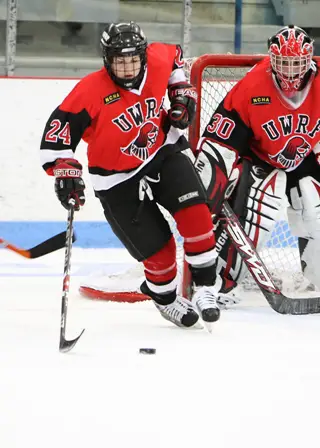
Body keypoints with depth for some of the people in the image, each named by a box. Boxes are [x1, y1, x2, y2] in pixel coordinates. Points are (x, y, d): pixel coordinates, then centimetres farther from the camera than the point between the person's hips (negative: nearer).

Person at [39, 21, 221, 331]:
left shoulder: (158, 61, -12)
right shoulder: (91, 92, -25)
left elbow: (174, 56, 13)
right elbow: (58, 130, -23)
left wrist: (182, 92, 7)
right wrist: (65, 171, -30)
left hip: (163, 155, 3)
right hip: (119, 180, -3)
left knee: (196, 213, -19)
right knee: (157, 249, -3)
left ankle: (204, 289, -6)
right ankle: (164, 298, 28)